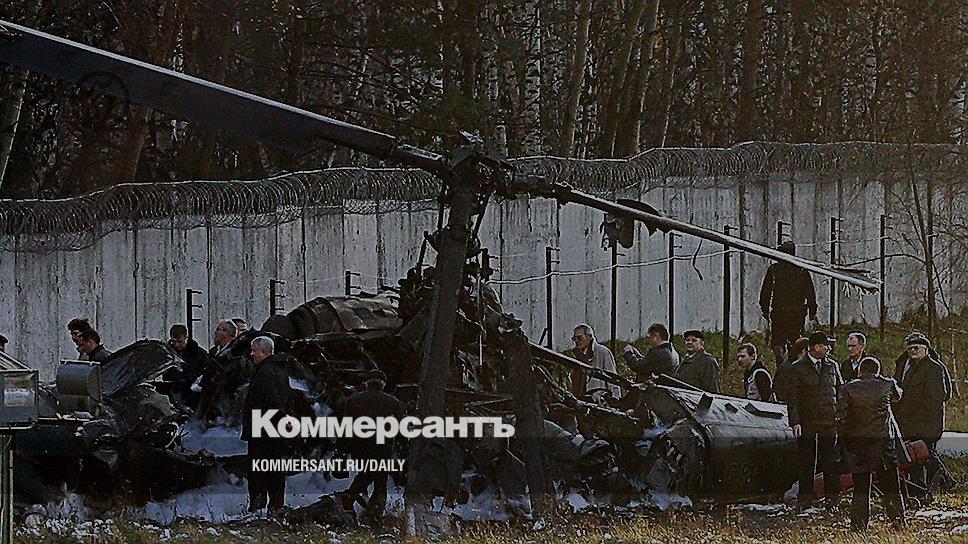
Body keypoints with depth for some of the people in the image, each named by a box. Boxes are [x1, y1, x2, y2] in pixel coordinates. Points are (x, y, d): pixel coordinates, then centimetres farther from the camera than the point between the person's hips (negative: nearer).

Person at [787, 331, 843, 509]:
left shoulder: (833, 366, 11)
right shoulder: (798, 368, 1)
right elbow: (793, 398, -1)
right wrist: (795, 422, -10)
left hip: (830, 421, 2)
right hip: (807, 421, -2)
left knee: (830, 461, 3)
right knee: (806, 462, 3)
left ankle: (832, 497, 9)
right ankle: (805, 496, 10)